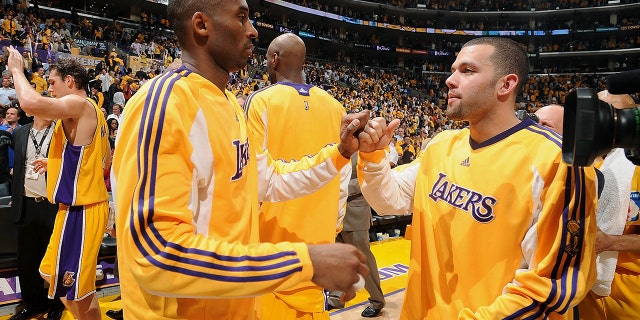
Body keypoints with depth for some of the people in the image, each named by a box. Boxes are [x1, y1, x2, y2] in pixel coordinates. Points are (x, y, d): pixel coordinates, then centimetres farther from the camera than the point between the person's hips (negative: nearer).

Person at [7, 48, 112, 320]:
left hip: (81, 210, -11)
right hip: (79, 205, 11)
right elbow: (105, 162, 24)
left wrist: (16, 68, -14)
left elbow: (30, 103, -34)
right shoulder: (90, 111, 15)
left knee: (78, 290, 1)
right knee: (53, 274, 23)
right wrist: (54, 163, 23)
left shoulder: (79, 104, -15)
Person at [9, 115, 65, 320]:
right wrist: (15, 198, 16)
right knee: (27, 259, 12)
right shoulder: (20, 133, 10)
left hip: (52, 205, -4)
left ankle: (57, 303, 25)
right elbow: (18, 167, 18)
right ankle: (34, 303, 30)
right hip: (26, 206, 4)